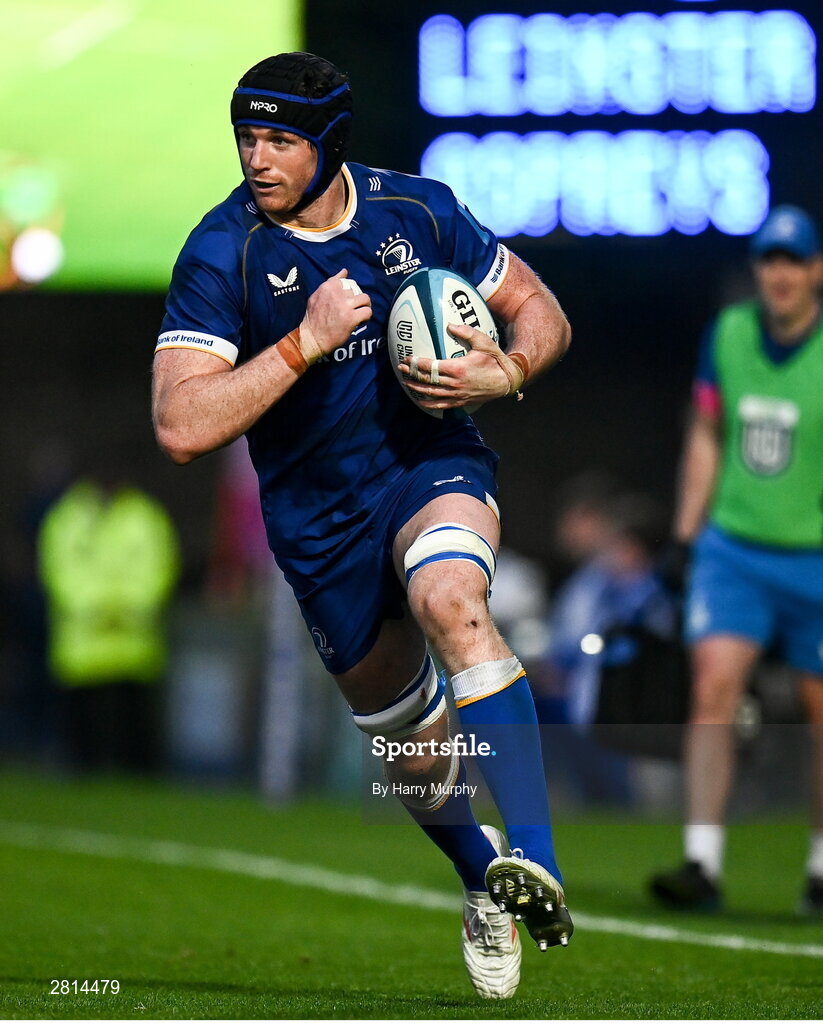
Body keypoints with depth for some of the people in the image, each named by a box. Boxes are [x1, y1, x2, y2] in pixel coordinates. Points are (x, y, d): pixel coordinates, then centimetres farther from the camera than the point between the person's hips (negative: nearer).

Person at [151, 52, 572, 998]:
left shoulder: (417, 210, -5)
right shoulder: (222, 253, -12)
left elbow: (539, 312, 8)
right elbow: (180, 427, -22)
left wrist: (506, 372, -14)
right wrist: (306, 342, -27)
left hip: (434, 466, -1)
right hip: (320, 520, 1)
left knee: (450, 602, -34)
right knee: (404, 742, 11)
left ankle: (533, 856, -39)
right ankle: (481, 876, 43)